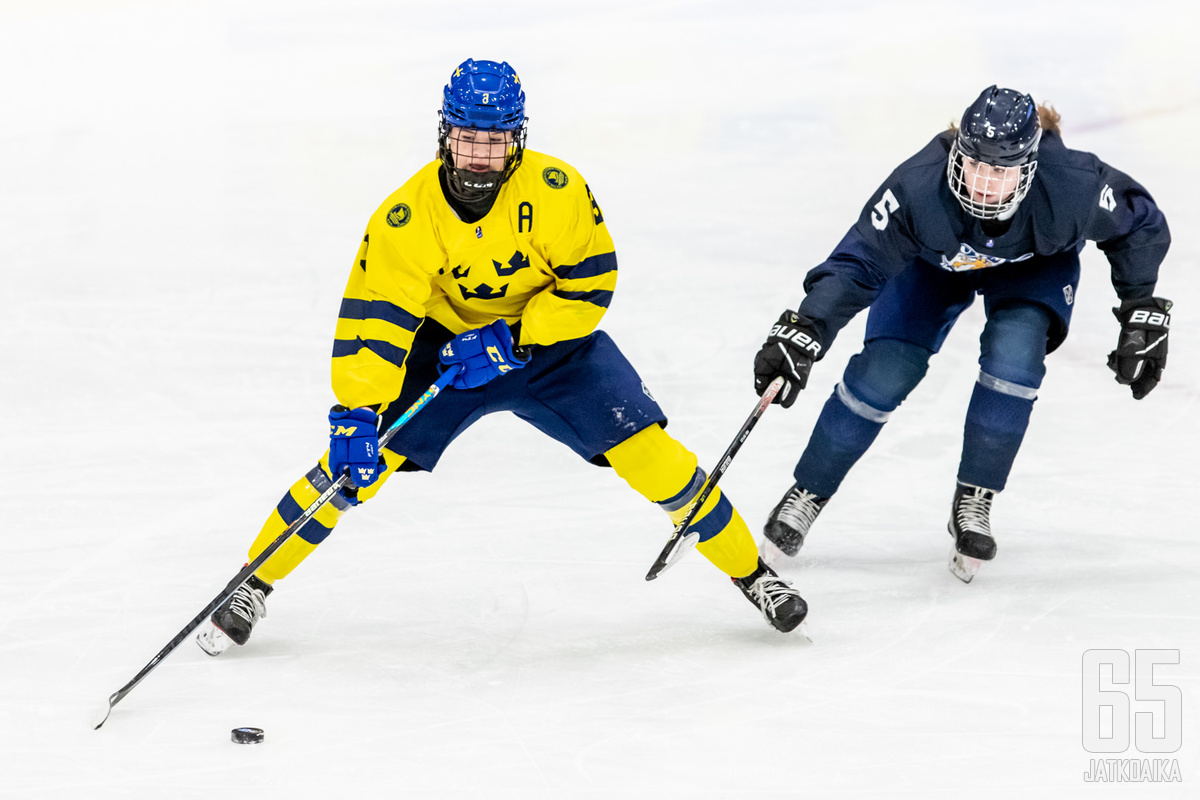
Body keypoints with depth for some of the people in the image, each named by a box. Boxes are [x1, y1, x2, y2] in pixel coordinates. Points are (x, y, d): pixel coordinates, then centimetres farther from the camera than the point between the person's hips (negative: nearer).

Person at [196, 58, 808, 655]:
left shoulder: (555, 189, -24)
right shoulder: (407, 215, -23)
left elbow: (590, 283, -16)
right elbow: (373, 319, -26)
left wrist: (511, 340, -25)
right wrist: (356, 415, -35)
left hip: (549, 343, 0)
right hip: (445, 344, 0)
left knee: (648, 453, -12)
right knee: (356, 460, -13)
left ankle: (750, 571, 7)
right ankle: (254, 586, 5)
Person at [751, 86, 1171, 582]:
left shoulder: (1073, 185, -38)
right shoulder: (918, 188, -41)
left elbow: (1140, 226, -17)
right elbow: (858, 263, -36)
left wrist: (1142, 317, -14)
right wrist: (804, 332, -49)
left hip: (1035, 264, 0)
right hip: (933, 261, 0)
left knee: (1013, 354, -26)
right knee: (885, 371, -13)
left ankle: (973, 502, -5)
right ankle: (808, 494, 8)